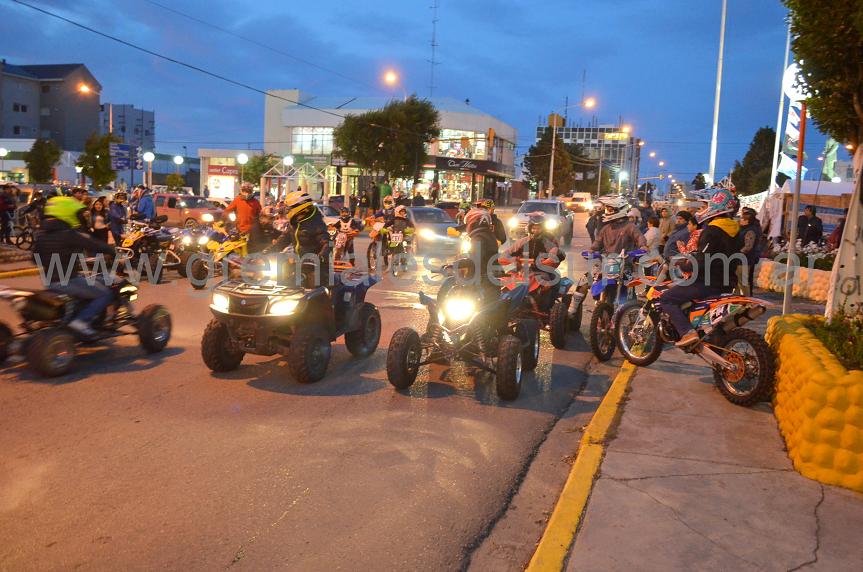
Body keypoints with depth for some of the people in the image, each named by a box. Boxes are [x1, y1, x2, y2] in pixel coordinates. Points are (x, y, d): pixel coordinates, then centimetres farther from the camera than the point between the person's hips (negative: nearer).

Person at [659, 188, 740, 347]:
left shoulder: (711, 231, -18)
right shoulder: (731, 228, 13)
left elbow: (702, 260, -24)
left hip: (710, 282, -10)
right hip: (726, 281, 10)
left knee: (666, 299, -10)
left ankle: (687, 332, -24)